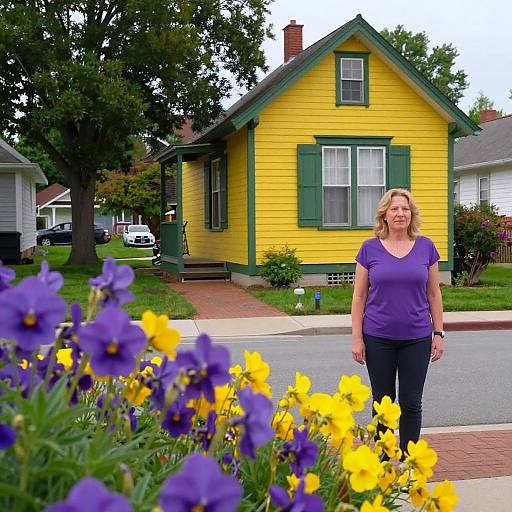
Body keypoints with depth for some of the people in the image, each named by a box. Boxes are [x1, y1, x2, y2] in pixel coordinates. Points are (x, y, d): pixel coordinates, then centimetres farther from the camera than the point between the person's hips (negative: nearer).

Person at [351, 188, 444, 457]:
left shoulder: (426, 246, 1)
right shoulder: (370, 248, -2)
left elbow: (433, 294, 7)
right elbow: (359, 296, 0)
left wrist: (438, 333, 3)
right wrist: (357, 338, -4)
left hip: (416, 338, 1)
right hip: (378, 338, 0)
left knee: (411, 402, 6)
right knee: (383, 400, 10)